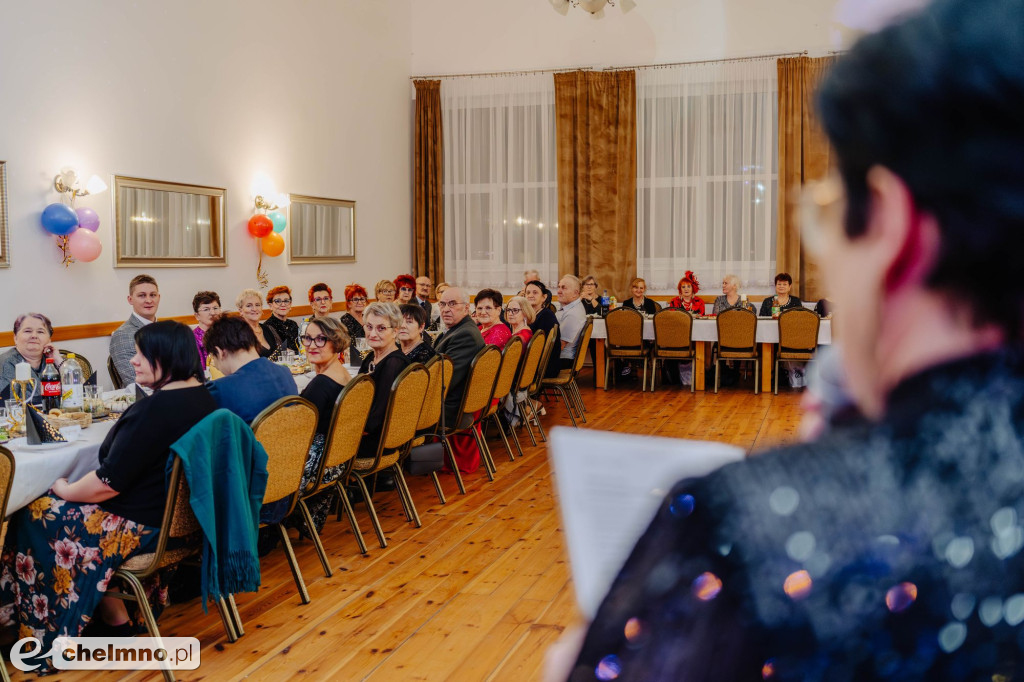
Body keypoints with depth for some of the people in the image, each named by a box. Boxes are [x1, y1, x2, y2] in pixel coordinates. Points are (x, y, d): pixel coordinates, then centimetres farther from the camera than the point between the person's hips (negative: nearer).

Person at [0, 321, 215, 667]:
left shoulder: (154, 410, -27)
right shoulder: (203, 396, 1)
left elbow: (108, 483, -23)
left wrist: (65, 489, -4)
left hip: (149, 525, -9)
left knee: (36, 517, 9)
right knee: (57, 507, 25)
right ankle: (113, 615, 25)